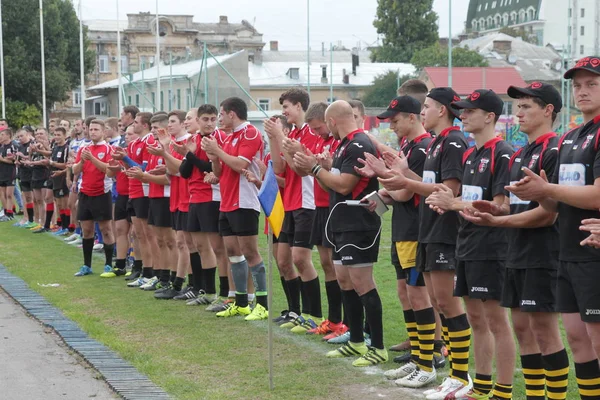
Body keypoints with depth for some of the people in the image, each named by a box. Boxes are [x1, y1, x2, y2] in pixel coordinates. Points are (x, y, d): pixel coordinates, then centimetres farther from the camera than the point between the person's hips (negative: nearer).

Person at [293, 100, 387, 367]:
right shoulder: (344, 145, 15)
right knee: (344, 280, 14)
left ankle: (378, 348, -4)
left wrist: (315, 168, -12)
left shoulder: (359, 145, -17)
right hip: (342, 225, 11)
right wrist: (312, 169, 6)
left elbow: (344, 185, -22)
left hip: (358, 227, -11)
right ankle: (356, 342, 24)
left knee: (362, 284, -8)